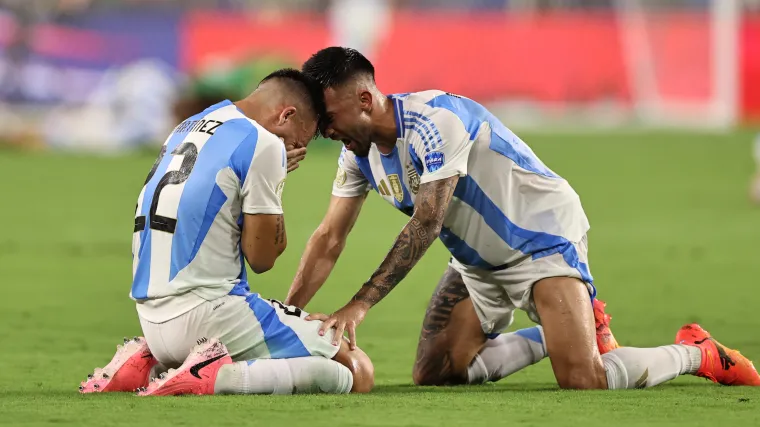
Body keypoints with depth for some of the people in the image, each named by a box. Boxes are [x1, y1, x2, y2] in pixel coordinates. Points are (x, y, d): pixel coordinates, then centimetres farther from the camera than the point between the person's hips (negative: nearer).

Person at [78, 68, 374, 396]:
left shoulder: (188, 128, 18)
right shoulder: (263, 145, -8)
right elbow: (261, 257, -5)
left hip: (154, 320, 9)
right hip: (206, 316, -9)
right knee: (356, 374, -8)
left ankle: (151, 361, 12)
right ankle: (216, 377, -19)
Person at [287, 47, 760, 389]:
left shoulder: (432, 121, -28)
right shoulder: (360, 153, -1)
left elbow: (425, 226, -32)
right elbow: (329, 239, 4)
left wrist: (359, 306, -35)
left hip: (543, 235, -9)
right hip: (477, 263, 9)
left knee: (583, 382, -23)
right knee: (433, 375, 0)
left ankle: (697, 353, 4)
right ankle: (555, 334, 18)